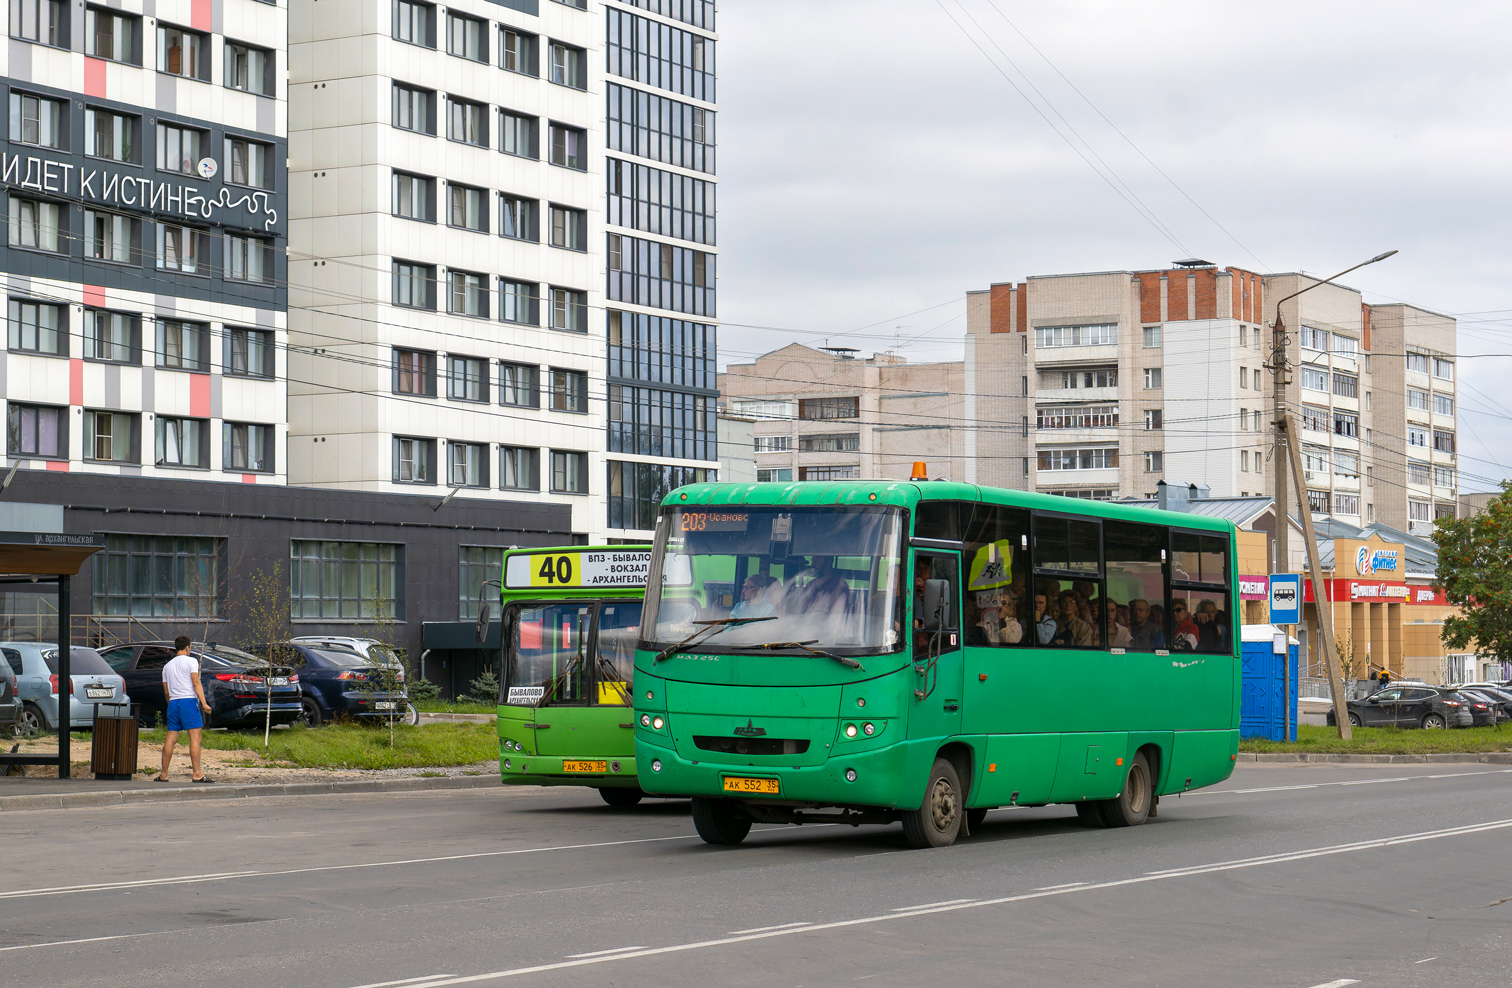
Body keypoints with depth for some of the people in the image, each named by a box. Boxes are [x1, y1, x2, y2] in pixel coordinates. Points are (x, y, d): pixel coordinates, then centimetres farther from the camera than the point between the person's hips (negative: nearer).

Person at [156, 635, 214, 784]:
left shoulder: (168, 666, 19)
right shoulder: (190, 661, 1)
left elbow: (166, 690, 20)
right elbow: (196, 683, -9)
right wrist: (203, 703, -13)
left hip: (173, 702, 6)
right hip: (189, 700, -6)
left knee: (171, 739, 7)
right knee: (195, 737, -8)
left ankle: (163, 774, 6)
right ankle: (197, 774, -15)